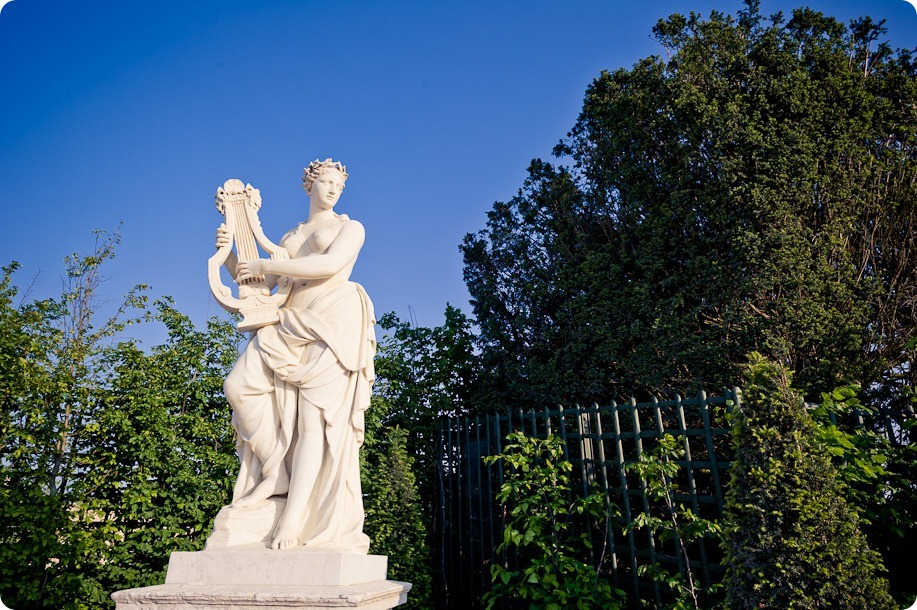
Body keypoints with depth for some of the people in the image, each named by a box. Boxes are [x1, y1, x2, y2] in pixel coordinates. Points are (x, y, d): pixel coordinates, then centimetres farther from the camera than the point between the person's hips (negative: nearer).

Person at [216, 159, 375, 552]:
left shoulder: (351, 227, 12)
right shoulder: (289, 237, 26)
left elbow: (330, 265, -10)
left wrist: (264, 265, -5)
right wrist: (227, 254, 8)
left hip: (333, 323, -5)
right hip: (290, 327, 5)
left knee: (317, 415, -14)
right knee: (240, 385, -18)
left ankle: (293, 521, -17)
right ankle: (278, 471, -4)